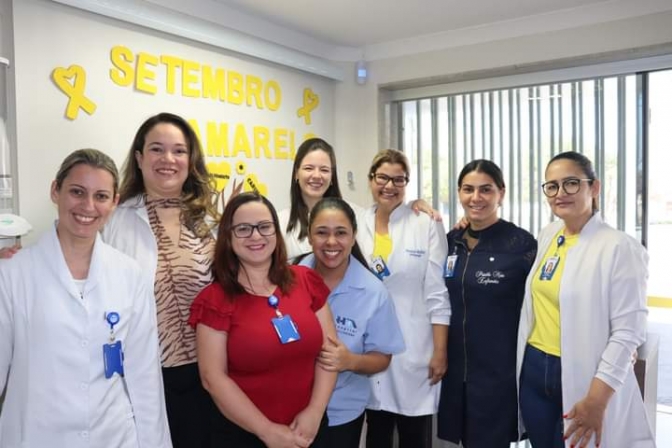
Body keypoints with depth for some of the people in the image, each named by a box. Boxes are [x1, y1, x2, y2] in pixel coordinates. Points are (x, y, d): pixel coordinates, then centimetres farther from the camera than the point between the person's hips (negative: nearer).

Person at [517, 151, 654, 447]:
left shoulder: (619, 247, -14)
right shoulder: (547, 235, 6)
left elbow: (628, 331, -16)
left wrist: (596, 400, -18)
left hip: (582, 378, -6)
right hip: (534, 370, 6)